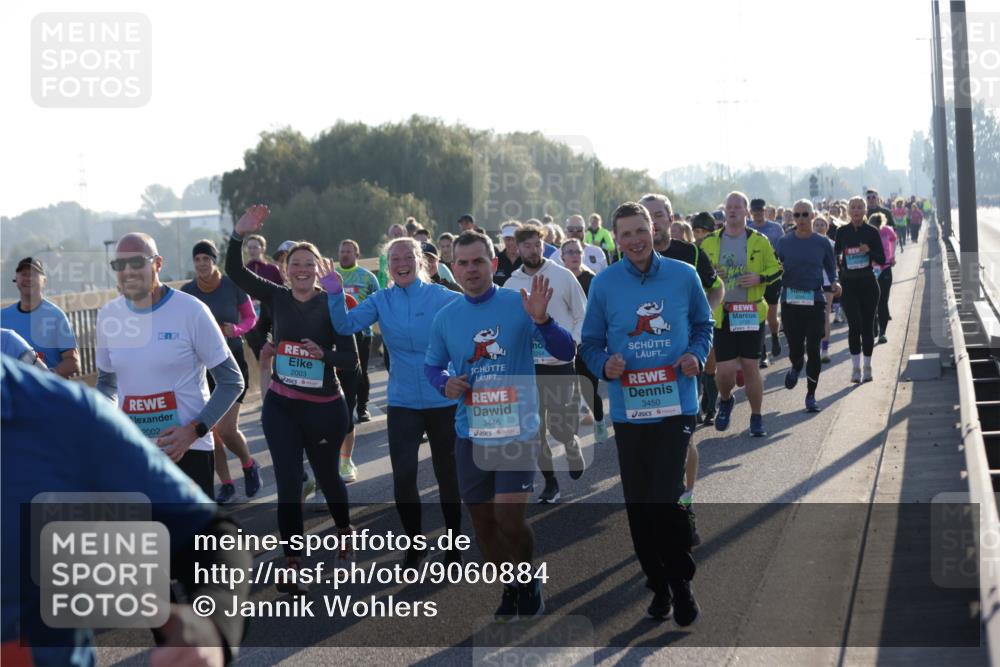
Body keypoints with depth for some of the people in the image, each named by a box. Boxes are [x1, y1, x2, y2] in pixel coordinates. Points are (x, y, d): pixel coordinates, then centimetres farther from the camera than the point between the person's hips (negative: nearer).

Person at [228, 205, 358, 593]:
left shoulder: (332, 305, -11)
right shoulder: (278, 298, -1)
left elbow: (350, 359, -13)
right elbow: (235, 271, -7)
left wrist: (323, 354, -32)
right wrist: (239, 235, -21)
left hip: (324, 408, -2)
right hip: (281, 406, 2)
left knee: (327, 475, 17)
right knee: (288, 484, -2)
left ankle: (345, 528, 46)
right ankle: (292, 566, 1)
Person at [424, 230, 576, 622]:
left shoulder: (519, 305, -7)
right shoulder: (445, 318, 4)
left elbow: (565, 353, -10)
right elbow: (432, 365, 18)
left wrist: (542, 321, -29)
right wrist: (444, 383, -5)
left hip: (517, 429, -4)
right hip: (470, 432, 4)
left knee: (509, 516, -12)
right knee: (483, 520, 10)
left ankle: (529, 579, 15)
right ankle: (510, 589, 31)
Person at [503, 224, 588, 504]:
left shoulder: (562, 276, -3)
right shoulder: (511, 284, 5)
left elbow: (582, 314, 2)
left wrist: (573, 341, -12)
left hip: (560, 362, -3)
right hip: (526, 365, 3)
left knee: (559, 424, -6)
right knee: (534, 427, 3)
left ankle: (572, 445, 29)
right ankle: (550, 482, 16)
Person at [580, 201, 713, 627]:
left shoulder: (684, 276, 1)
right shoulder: (604, 284, 0)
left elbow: (703, 325, 14)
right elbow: (591, 343, 7)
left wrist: (696, 355, -5)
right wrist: (605, 365, -13)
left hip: (676, 405, -2)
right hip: (628, 409, 2)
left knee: (665, 501, -11)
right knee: (638, 504, 7)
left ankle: (681, 585, 7)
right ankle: (658, 586, 24)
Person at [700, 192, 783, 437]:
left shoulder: (759, 241, 2)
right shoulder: (710, 242, 4)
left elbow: (776, 268, 7)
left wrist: (760, 278, -12)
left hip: (751, 313, 0)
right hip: (721, 314, 0)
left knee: (750, 366, 2)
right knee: (725, 369, -6)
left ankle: (756, 417, 17)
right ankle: (725, 400, 28)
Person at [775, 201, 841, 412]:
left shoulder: (822, 242, 4)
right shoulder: (785, 242, 5)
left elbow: (831, 268, 12)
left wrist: (834, 282, -8)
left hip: (815, 301, 0)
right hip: (790, 301, 0)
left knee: (813, 349, -4)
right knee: (795, 348, -1)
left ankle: (811, 395, 8)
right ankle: (796, 367, 37)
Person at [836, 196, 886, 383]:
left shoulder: (872, 232, -1)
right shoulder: (842, 232, 2)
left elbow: (882, 260, -1)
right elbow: (836, 253, 15)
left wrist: (869, 251, -18)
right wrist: (838, 265, -4)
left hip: (868, 283, 0)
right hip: (848, 283, 0)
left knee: (867, 326, 5)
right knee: (855, 324, -12)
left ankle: (867, 367, 16)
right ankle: (856, 367, -8)